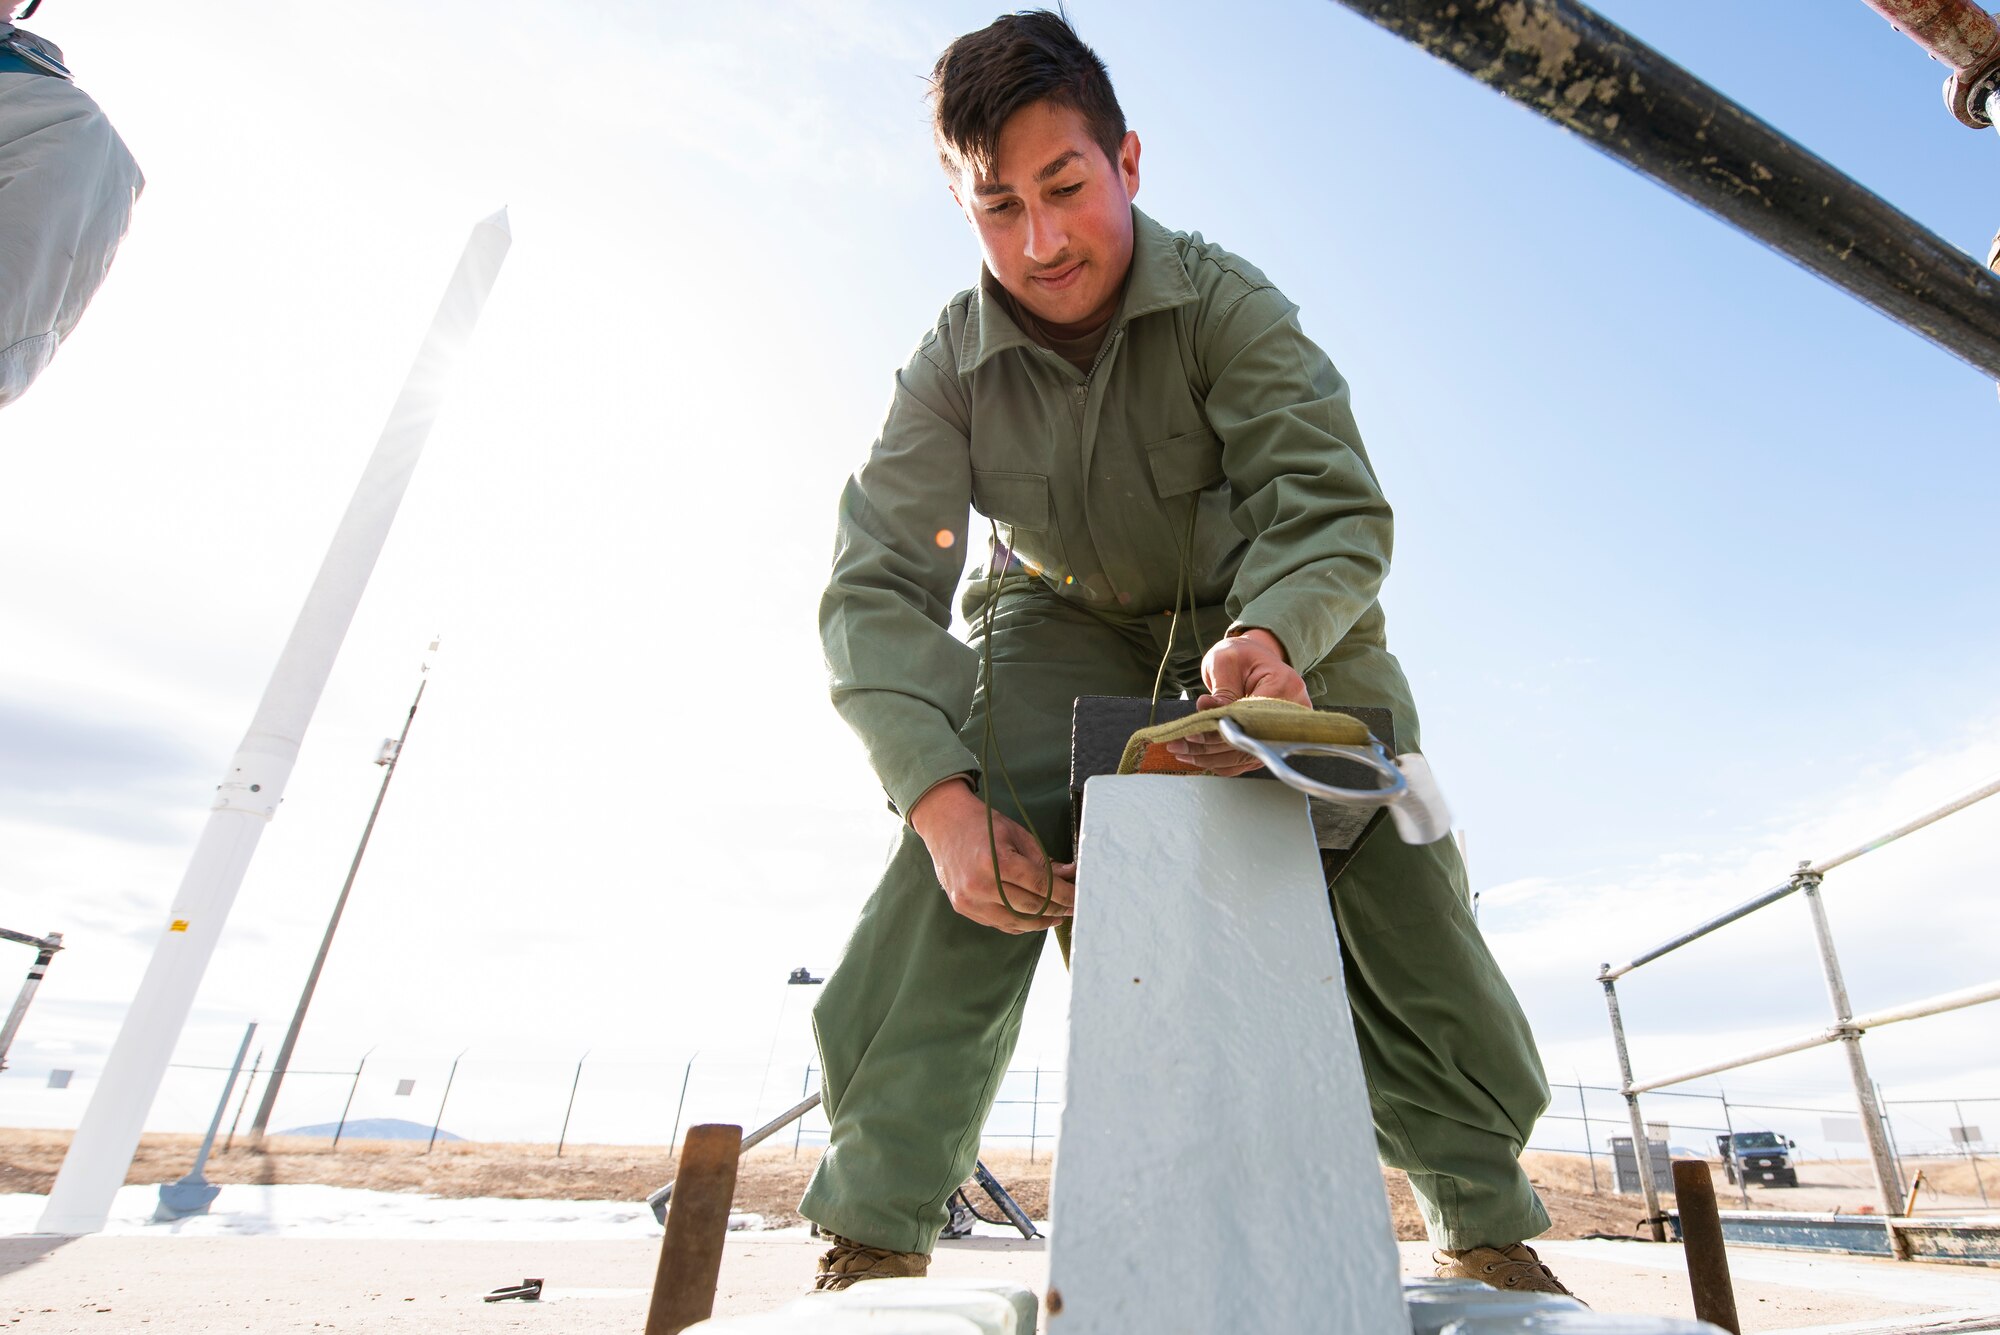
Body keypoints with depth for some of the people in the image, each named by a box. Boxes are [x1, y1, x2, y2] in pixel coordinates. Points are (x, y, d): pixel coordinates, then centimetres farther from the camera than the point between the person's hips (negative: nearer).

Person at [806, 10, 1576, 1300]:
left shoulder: (1226, 302, -20)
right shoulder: (952, 369, -17)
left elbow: (1333, 504, -27)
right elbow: (878, 588, -25)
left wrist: (1272, 635, -52)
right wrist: (942, 795, -42)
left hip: (1272, 617, 1)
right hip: (1068, 626, 1)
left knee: (1391, 872, -12)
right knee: (959, 851, -26)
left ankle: (1491, 1228, 11)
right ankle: (872, 1233, -12)